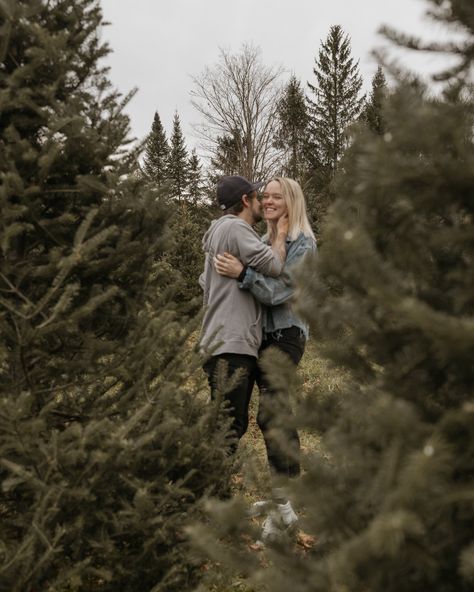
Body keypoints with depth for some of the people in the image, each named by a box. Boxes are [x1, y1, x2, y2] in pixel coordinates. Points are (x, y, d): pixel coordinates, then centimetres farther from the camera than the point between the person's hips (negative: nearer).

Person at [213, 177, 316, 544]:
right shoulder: (264, 240, 15)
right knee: (276, 416, 12)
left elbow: (279, 292, -17)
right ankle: (282, 495, 22)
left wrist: (242, 273, -27)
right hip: (264, 334, 8)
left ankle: (285, 512, -12)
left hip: (286, 334, -8)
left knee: (271, 415, -14)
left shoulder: (303, 243, -7)